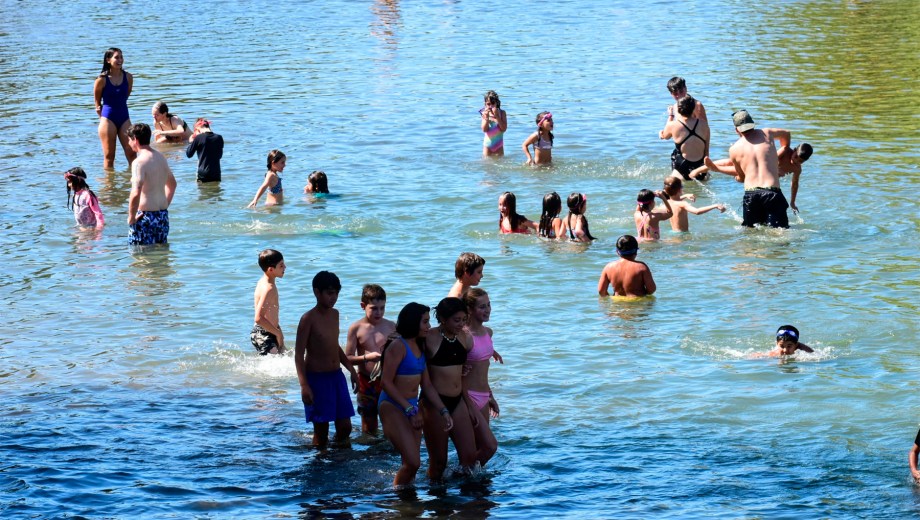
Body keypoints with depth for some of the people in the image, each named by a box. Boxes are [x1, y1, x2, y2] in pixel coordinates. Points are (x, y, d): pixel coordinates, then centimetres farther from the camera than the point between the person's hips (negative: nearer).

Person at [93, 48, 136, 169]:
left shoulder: (128, 77, 0)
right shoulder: (102, 80, -10)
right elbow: (97, 101, 3)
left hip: (124, 117, 4)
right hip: (108, 118, -4)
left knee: (131, 153, -1)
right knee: (109, 156, 2)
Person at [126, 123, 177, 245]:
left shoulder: (139, 162, -17)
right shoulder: (160, 157, 9)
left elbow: (135, 194, -27)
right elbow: (172, 184, 25)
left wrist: (131, 218, -15)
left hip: (145, 216, -8)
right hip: (163, 216, 8)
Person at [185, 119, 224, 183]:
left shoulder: (199, 138, -9)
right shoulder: (219, 138, 1)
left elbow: (189, 154, 1)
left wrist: (190, 142, 16)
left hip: (203, 173, -4)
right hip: (216, 172, 4)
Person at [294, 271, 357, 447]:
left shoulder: (335, 314, 8)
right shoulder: (308, 319, -13)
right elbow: (299, 355, -14)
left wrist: (351, 369, 20)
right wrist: (304, 385, -21)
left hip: (336, 376, 7)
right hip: (317, 378, -7)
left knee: (345, 427, 7)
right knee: (321, 431, -2)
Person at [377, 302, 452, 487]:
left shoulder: (419, 347, 13)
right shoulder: (398, 346, -13)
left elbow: (427, 385, 16)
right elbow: (386, 382, -17)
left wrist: (443, 411, 8)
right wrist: (410, 409, -18)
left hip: (411, 407, 8)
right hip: (392, 406, -8)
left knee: (411, 464, 5)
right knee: (412, 463, -15)